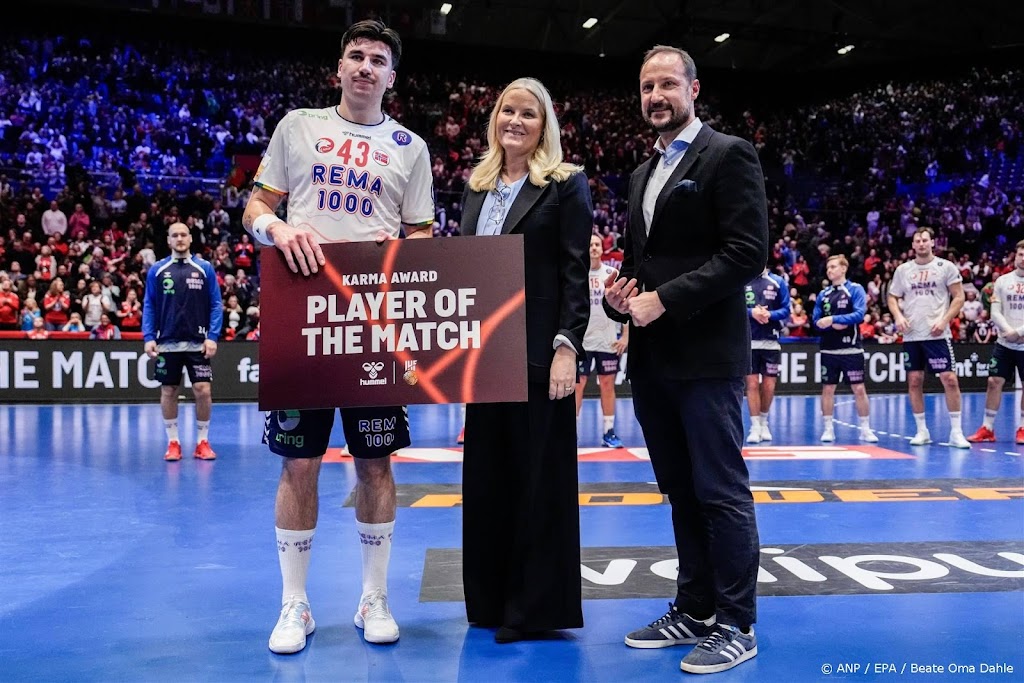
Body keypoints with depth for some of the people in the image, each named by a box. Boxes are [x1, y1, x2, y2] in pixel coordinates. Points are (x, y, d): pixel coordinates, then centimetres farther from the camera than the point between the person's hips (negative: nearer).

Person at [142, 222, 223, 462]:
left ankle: (202, 442, 9)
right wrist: (148, 338, -4)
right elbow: (149, 306, 6)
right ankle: (173, 442, 17)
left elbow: (215, 305, 2)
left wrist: (212, 336, -8)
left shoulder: (204, 268, 3)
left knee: (203, 391, -5)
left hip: (198, 343, -1)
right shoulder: (157, 270, 5)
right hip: (167, 343, 1)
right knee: (168, 392, 6)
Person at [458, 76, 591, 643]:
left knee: (539, 474, 1)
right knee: (486, 473, 11)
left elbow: (575, 273, -9)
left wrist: (567, 347, -17)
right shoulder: (477, 186, 14)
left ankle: (538, 606, 13)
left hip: (538, 351, -6)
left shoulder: (565, 184, -3)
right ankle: (492, 597, 25)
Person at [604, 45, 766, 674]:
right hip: (652, 359, 8)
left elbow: (747, 252, -13)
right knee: (681, 492, 14)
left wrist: (665, 300, -17)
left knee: (722, 492, -2)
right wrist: (620, 295, 2)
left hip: (706, 355, -8)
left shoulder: (728, 154, -4)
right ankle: (695, 610, 25)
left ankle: (736, 626, 10)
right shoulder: (642, 174, 20)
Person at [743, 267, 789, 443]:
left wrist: (769, 314, -17)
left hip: (771, 341, 1)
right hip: (748, 341, -1)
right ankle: (755, 426, 3)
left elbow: (785, 310, 2)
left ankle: (764, 422, 25)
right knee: (752, 384, -3)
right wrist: (751, 312, -18)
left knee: (769, 386, 6)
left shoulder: (778, 282, 5)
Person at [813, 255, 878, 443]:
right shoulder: (823, 294, 10)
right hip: (828, 350, 4)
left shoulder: (855, 289, -1)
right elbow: (816, 321, 5)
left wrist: (834, 319, -19)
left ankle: (865, 429, 9)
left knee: (859, 389, -1)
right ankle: (828, 429, 14)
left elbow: (860, 314, -14)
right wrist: (833, 326, -12)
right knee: (827, 389, 5)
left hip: (852, 349, -4)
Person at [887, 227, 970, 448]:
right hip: (911, 335, 3)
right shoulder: (902, 269, 8)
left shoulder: (946, 267, 1)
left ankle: (956, 432, 2)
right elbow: (892, 297, 14)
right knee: (914, 381, 5)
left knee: (950, 379, -7)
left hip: (938, 335, -3)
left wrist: (944, 320, -12)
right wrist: (898, 316, -5)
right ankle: (922, 431, 15)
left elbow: (959, 297, 0)